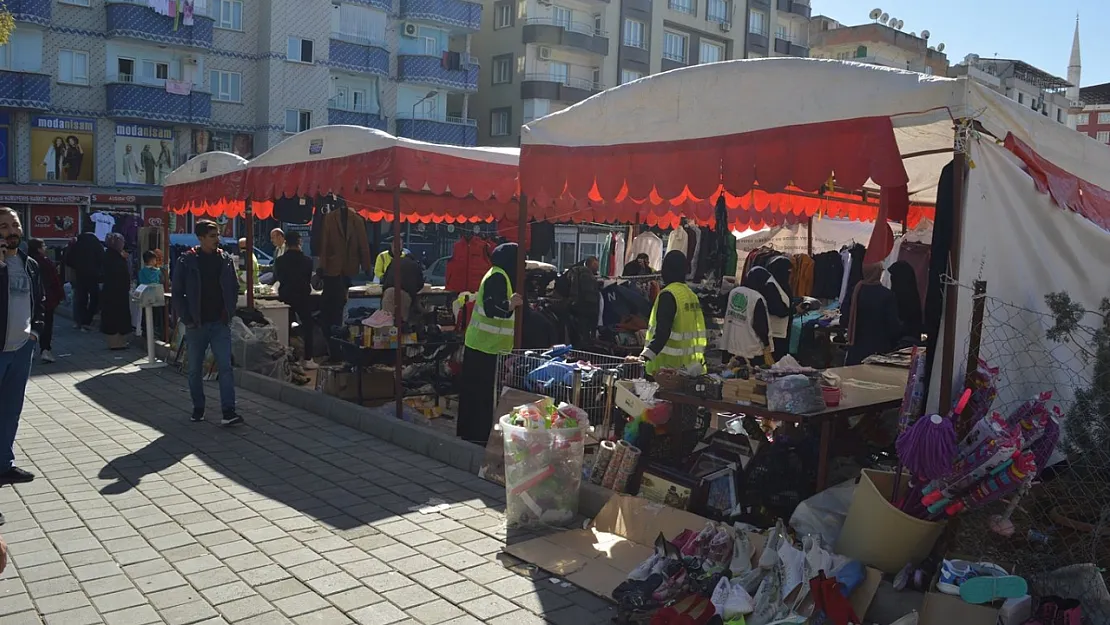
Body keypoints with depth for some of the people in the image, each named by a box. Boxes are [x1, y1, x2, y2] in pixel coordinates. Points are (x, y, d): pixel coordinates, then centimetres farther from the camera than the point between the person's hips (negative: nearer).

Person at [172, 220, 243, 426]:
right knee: (195, 369, 10)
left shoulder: (225, 259, 4)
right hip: (196, 324, -1)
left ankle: (229, 412, -8)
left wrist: (229, 313, 1)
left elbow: (234, 288, 11)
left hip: (220, 323, 1)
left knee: (225, 367, -7)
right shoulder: (186, 261, -3)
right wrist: (187, 319, -6)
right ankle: (198, 408, 25)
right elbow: (177, 293, 0)